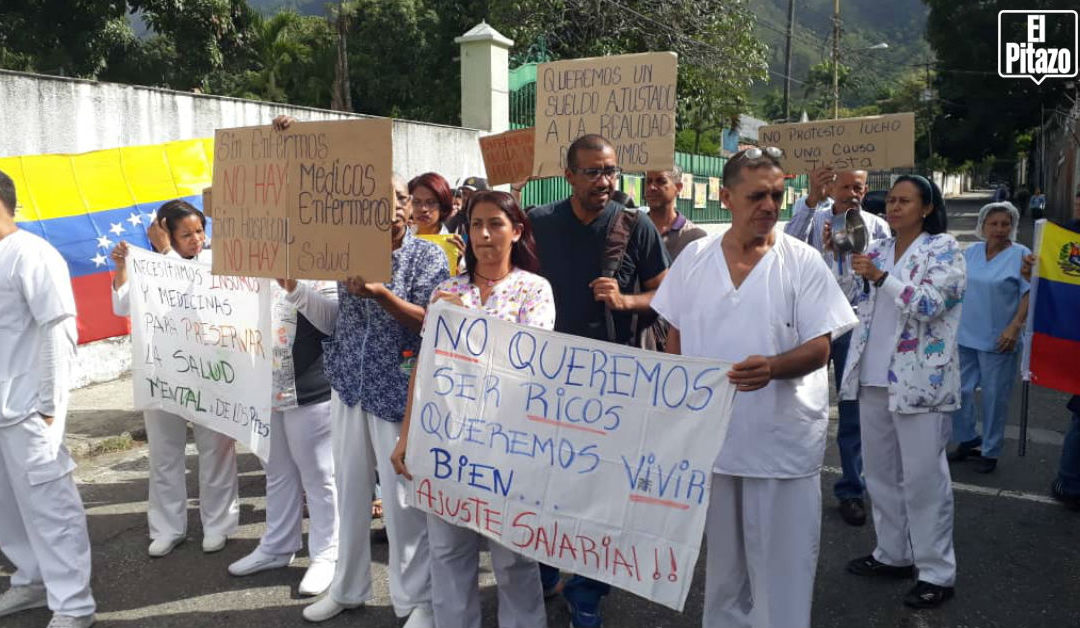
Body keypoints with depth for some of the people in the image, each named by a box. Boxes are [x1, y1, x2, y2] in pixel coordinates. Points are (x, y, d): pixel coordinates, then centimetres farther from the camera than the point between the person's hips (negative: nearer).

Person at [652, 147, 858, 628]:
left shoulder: (803, 261, -7)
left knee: (782, 561, 7)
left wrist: (773, 366, -29)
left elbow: (820, 349, -10)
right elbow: (676, 340, 10)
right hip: (710, 432, 3)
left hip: (784, 439, -2)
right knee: (722, 556, 20)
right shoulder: (694, 258, 1)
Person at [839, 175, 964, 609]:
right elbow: (857, 304, 20)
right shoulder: (877, 250, 12)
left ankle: (936, 572, 9)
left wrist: (880, 277, -25)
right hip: (874, 378, 7)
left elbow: (930, 303, -18)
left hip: (919, 381, -6)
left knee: (923, 476, -2)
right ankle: (893, 554, 27)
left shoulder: (943, 248, -4)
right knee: (879, 471, 13)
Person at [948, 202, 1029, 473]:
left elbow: (1029, 295, -10)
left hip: (997, 340, -5)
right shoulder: (971, 252, 8)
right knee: (960, 391, 10)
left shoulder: (1021, 255, -6)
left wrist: (1015, 326, -18)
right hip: (965, 336, 5)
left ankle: (990, 451, 18)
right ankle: (966, 440, 28)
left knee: (995, 397, 4)